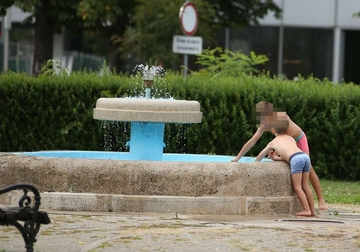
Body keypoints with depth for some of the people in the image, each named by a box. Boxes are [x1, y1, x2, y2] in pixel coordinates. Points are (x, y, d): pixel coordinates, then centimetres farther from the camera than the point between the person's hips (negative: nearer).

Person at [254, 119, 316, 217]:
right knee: (305, 186, 12)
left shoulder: (273, 142, 25)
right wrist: (278, 158, 49)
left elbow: (259, 157, 38)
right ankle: (312, 210, 11)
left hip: (296, 159, -5)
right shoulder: (291, 139, 34)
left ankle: (306, 210, -10)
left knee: (297, 187, -1)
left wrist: (256, 162, 58)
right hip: (305, 155, 5)